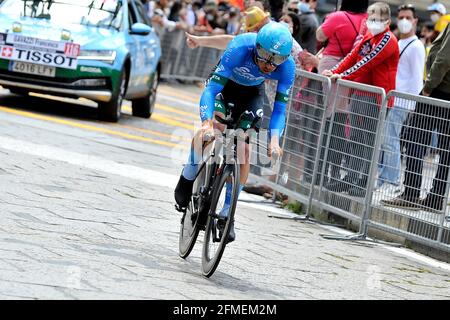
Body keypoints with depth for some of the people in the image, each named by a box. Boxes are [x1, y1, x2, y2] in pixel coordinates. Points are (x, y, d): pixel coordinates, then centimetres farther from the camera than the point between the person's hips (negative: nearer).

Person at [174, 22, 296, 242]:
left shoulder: (287, 66, -31)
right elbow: (211, 89, -40)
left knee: (244, 150, -8)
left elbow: (279, 108, -25)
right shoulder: (240, 49, -39)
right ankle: (188, 177, -7)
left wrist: (274, 139, -42)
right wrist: (207, 123, -55)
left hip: (252, 92, 2)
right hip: (225, 84, -2)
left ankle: (226, 212, 3)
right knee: (214, 127, -29)